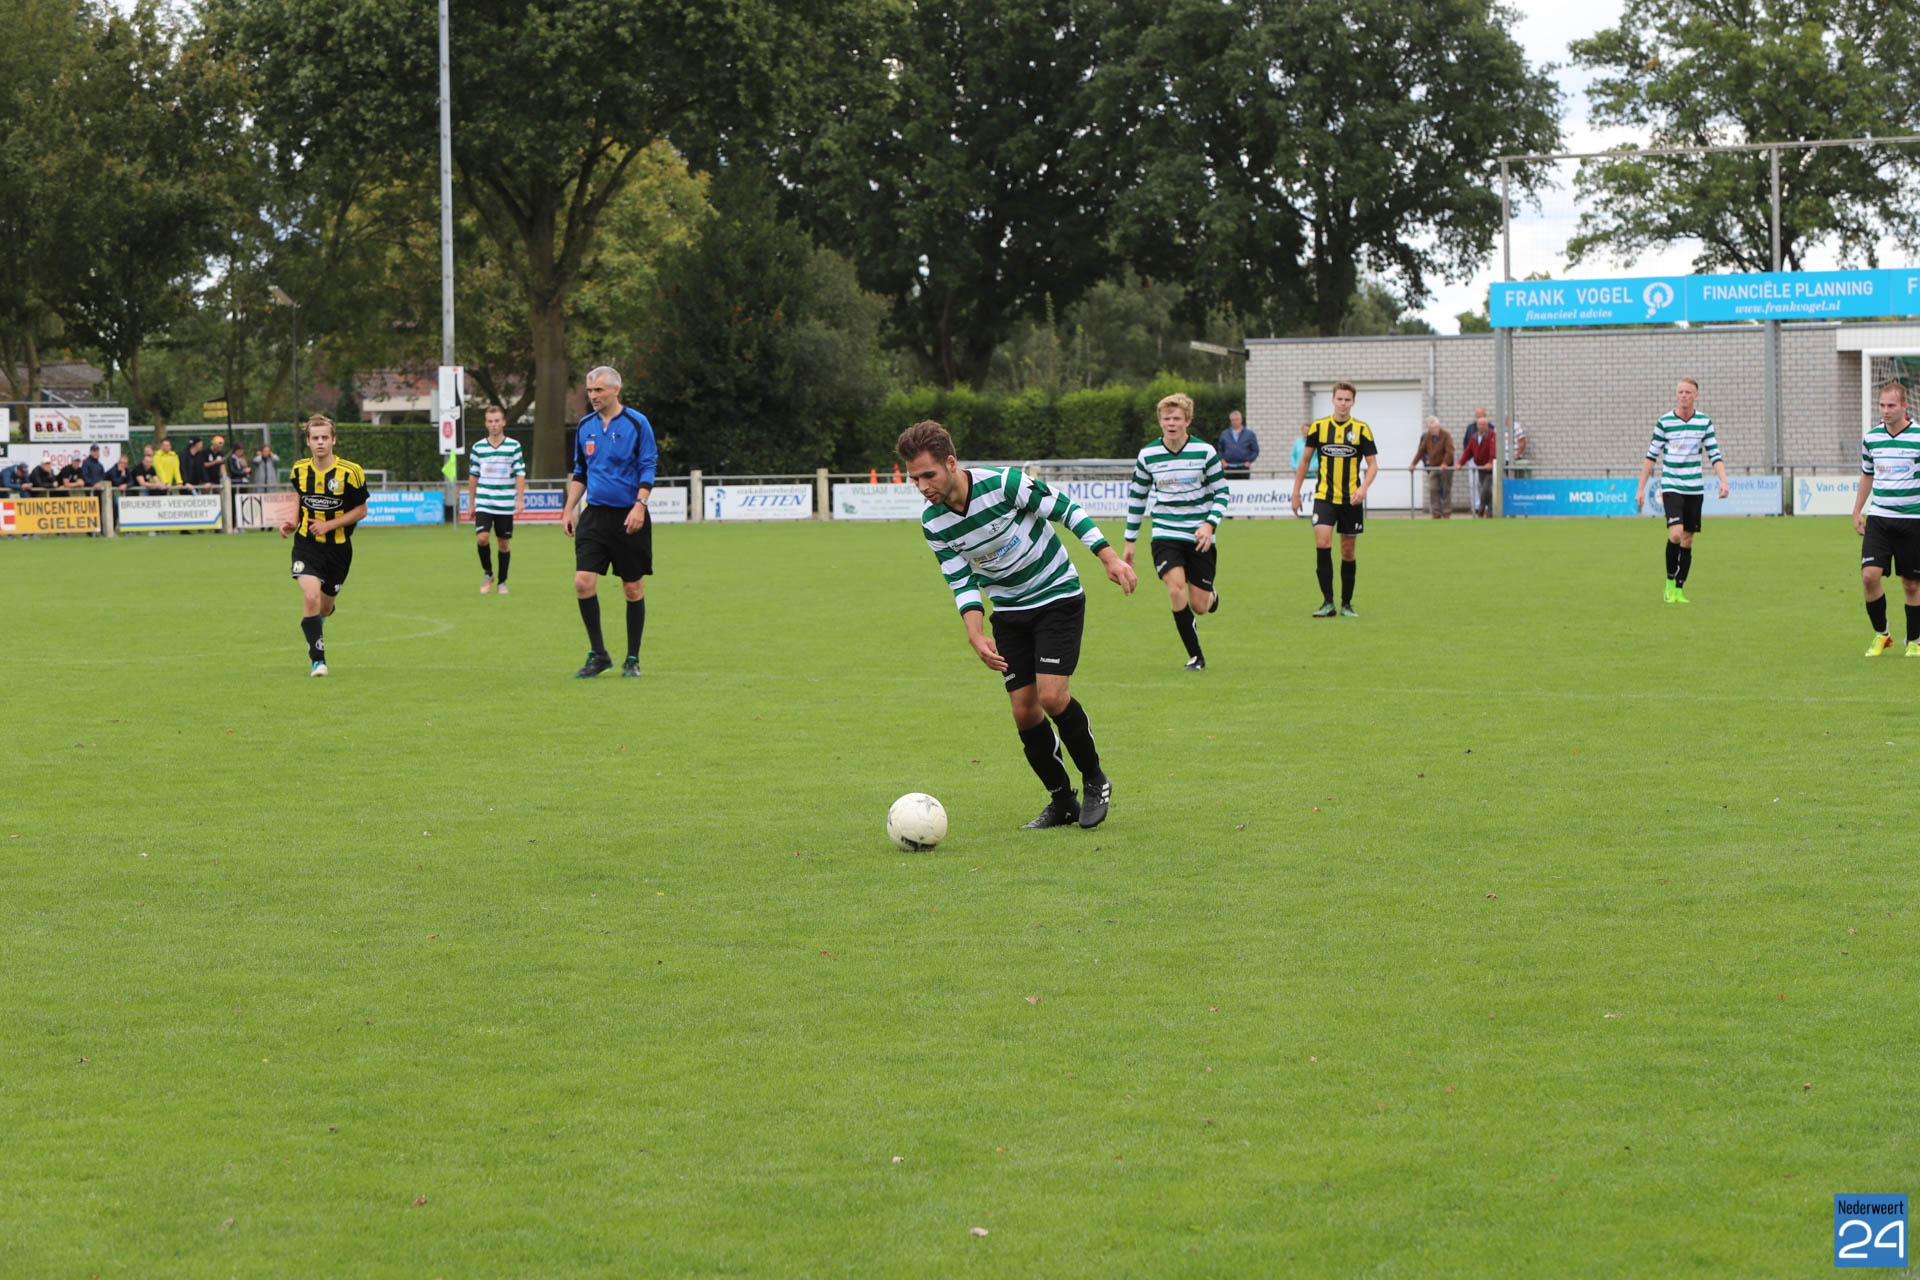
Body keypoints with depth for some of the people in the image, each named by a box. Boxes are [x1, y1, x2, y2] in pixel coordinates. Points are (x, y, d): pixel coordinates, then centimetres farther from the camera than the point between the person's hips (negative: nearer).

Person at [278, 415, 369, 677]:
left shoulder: (350, 472, -12)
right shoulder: (299, 470, -1)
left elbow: (361, 510, -5)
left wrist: (328, 525, -16)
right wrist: (293, 523, 0)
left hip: (338, 547, -1)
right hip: (307, 545, 1)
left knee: (325, 606, 11)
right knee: (310, 598, -20)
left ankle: (327, 611, 52)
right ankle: (317, 660, -13)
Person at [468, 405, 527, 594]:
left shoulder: (514, 446, 0)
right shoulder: (478, 447, 5)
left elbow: (520, 474, 0)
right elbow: (473, 476, 11)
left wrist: (520, 499, -9)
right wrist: (471, 503, 11)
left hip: (505, 504, -1)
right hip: (483, 503, 1)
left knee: (504, 543, 4)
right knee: (482, 538, -16)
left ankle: (502, 582, 18)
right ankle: (487, 574, 7)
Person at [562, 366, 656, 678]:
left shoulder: (637, 424, -4)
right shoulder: (585, 426, 10)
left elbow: (648, 470, -6)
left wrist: (640, 505, -18)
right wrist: (569, 510, 11)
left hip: (629, 517, -4)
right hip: (595, 515, 4)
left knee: (633, 588, 2)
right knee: (583, 581, -9)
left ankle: (633, 659, 12)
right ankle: (598, 654, 2)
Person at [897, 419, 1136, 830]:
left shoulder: (1004, 484, -24)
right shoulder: (933, 523, -9)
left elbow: (1065, 509, -12)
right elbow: (961, 583, -3)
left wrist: (1110, 557, -15)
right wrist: (975, 634, -20)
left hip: (1058, 597, -5)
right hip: (1008, 610, 5)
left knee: (1051, 695, -18)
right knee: (1024, 710, -3)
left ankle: (1095, 780, 4)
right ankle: (1062, 801, 14)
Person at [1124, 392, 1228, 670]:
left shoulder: (1205, 452, -6)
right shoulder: (1148, 455, -1)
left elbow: (1221, 493, 2)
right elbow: (1136, 497, 11)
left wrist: (1209, 525, -15)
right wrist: (1130, 541, 13)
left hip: (1199, 537, -1)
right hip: (1165, 535, 1)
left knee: (1199, 606, -1)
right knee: (1176, 589, -22)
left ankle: (1211, 595, 40)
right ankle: (1196, 656, -10)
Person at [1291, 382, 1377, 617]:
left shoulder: (1362, 430, 0)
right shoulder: (1318, 427, 3)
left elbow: (1373, 464, 1)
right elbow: (1304, 460, 13)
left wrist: (1363, 488, -16)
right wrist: (1296, 492, 12)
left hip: (1351, 500, 0)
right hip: (1324, 496, 0)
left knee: (1348, 551, 6)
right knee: (1322, 543, -17)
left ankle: (1346, 604, 18)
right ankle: (1327, 602, -11)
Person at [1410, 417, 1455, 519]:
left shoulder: (1446, 435, -10)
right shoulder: (1427, 437, 5)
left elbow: (1449, 451, -17)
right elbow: (1421, 450, 10)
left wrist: (1445, 464, -28)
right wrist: (1414, 463, 6)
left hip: (1445, 467, -4)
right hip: (1433, 467, 4)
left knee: (1446, 491, 3)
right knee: (1433, 490, -6)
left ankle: (1446, 514, 10)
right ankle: (1436, 513, -4)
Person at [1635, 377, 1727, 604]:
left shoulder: (1705, 422, 4)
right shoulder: (1664, 422, -2)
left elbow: (1715, 455, 6)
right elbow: (1651, 456, 4)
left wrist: (1723, 481, -9)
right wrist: (1641, 488, 4)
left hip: (1695, 489, 3)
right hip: (1671, 487, -3)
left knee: (1687, 540, 5)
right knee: (1676, 533, -21)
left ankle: (1679, 589, 15)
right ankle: (1669, 581, -2)